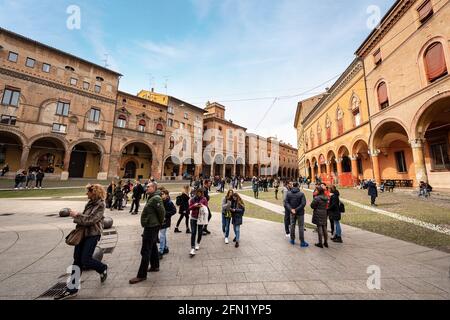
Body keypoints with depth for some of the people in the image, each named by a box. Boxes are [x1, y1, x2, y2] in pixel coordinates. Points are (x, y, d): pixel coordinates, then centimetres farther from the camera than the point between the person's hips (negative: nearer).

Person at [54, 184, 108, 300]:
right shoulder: (90, 202, 9)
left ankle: (103, 268, 26)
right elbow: (85, 217, 17)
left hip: (93, 235, -8)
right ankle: (72, 289, 22)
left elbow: (90, 219, -22)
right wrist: (77, 216, -1)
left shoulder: (100, 205, -17)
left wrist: (77, 215, -14)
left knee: (85, 261, -3)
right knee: (77, 260, 11)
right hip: (83, 233, 8)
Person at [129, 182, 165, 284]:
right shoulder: (152, 198, 11)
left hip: (151, 227, -10)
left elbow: (162, 212, -26)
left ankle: (142, 275, 10)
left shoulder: (156, 198, -22)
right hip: (151, 226, 10)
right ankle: (155, 266, 37)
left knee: (145, 251, -2)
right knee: (152, 247, 21)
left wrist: (160, 223, -11)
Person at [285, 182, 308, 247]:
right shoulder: (301, 194, -15)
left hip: (292, 213, 3)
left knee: (292, 225, 16)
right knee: (301, 227, 8)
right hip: (300, 213, -3)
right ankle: (302, 242, 16)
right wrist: (297, 210, -17)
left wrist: (291, 209, -14)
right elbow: (303, 203, -21)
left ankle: (292, 240, 27)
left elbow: (286, 203, -10)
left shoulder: (288, 193, -6)